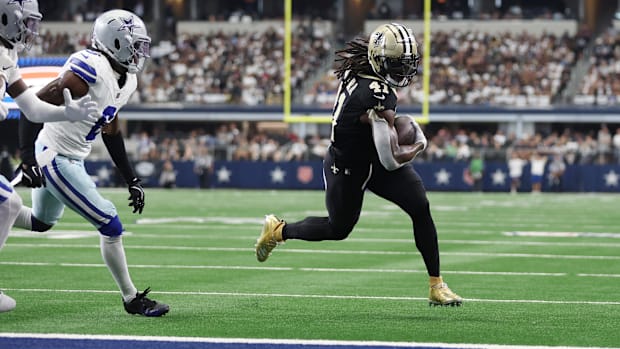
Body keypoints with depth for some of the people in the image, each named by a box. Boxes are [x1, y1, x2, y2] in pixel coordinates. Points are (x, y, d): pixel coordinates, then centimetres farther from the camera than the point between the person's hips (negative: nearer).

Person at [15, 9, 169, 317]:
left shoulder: (126, 80, 4)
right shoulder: (91, 70, -25)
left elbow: (111, 131, 17)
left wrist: (132, 181, 16)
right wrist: (28, 158, -29)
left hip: (74, 158, 10)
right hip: (55, 158, -10)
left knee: (40, 223, 28)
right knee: (110, 226, -7)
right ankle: (131, 299, 4)